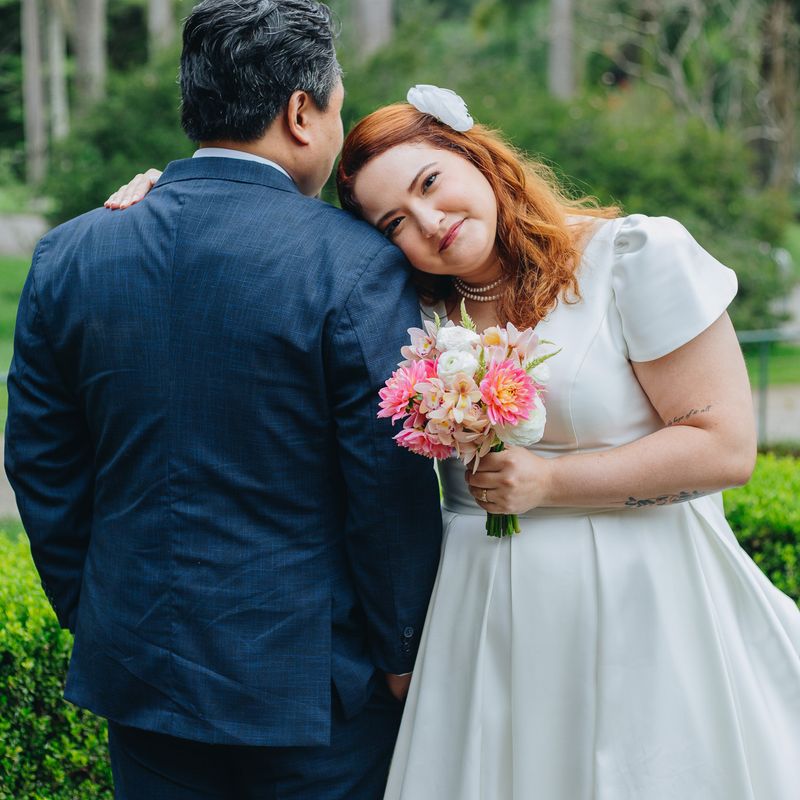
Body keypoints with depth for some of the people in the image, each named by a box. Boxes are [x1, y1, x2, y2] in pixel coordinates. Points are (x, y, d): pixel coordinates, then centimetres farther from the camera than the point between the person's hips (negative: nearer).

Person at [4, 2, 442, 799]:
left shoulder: (68, 256, -2)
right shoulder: (356, 267, -16)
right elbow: (392, 486, -14)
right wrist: (403, 653, 0)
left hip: (136, 665, 4)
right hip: (310, 675, -4)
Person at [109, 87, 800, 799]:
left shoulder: (635, 256, -8)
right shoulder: (412, 301, 6)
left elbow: (725, 447, -11)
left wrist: (548, 481, -14)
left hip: (637, 606, -3)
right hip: (481, 613, 4)